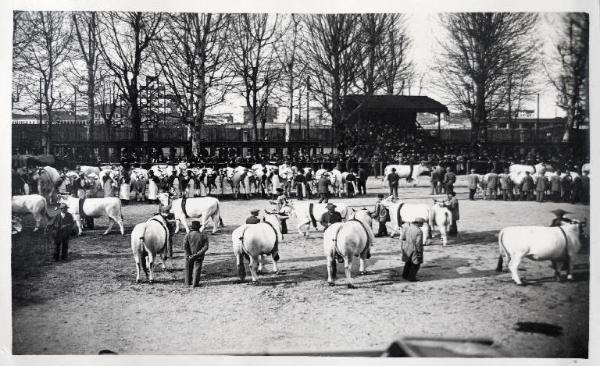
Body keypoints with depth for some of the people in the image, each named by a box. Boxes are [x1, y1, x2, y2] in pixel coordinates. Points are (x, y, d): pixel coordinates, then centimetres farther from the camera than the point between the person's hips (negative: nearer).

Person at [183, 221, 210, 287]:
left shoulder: (188, 235, -8)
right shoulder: (203, 236, -5)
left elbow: (185, 246, -14)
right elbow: (205, 247, -11)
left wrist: (189, 255, -12)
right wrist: (197, 254, -14)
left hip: (189, 255, 0)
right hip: (199, 257, 0)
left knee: (189, 269, 16)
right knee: (197, 269, 7)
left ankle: (188, 282, 27)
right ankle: (195, 283, 1)